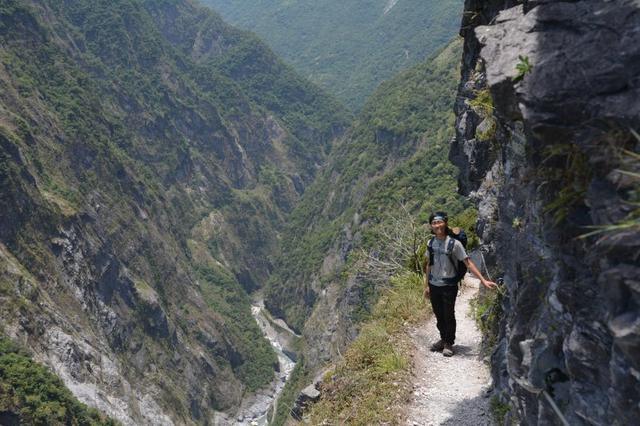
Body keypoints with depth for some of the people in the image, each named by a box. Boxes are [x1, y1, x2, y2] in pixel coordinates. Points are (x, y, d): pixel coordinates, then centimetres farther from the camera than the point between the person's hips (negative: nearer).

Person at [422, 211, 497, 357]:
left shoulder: (454, 243, -13)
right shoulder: (431, 243, 1)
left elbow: (468, 263, -12)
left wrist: (483, 280, -17)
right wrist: (426, 285, 11)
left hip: (448, 286, -4)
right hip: (434, 285, 4)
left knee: (448, 315, 3)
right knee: (439, 315, 14)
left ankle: (449, 343, 18)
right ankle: (443, 339, 31)